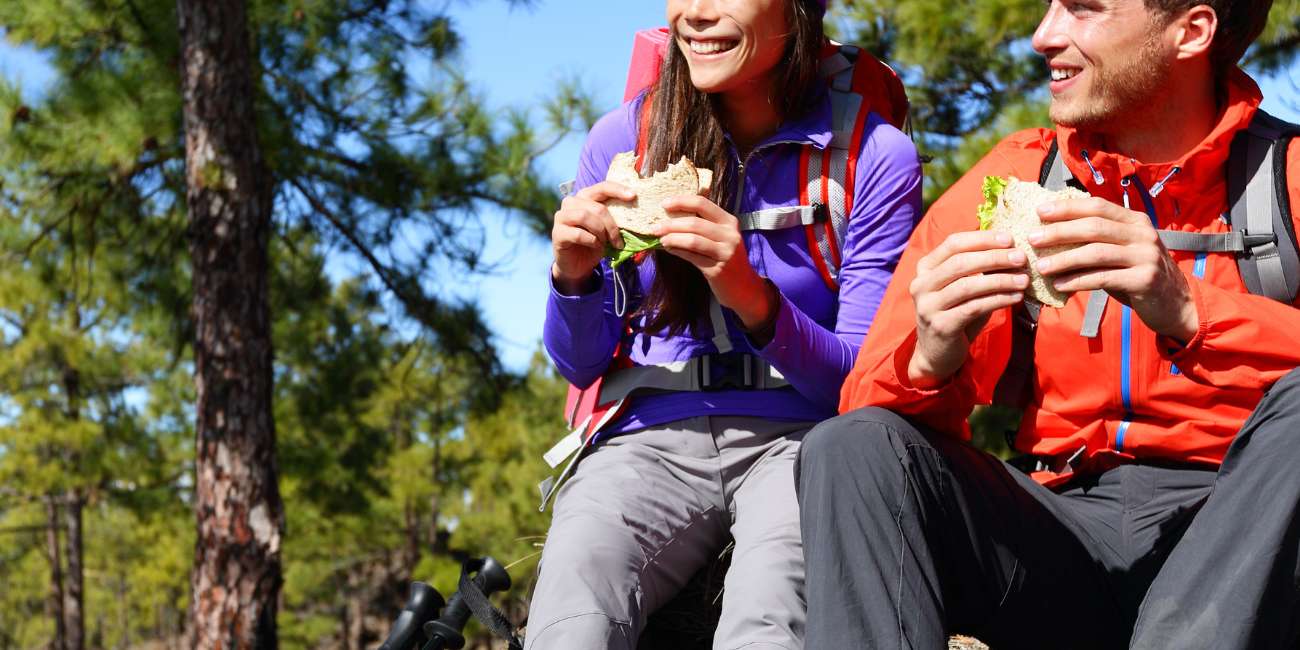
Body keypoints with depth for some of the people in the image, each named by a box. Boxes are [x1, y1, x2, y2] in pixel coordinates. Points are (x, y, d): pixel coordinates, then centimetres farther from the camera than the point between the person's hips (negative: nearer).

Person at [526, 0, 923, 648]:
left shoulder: (875, 155, -1)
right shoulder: (622, 139, 6)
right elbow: (581, 367, 12)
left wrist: (754, 299, -20)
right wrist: (573, 276, -10)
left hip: (798, 440, -1)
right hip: (648, 439, 2)